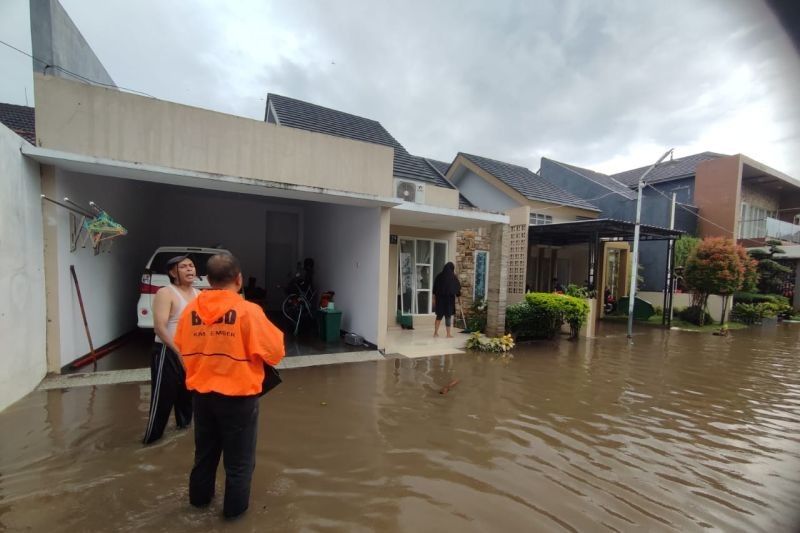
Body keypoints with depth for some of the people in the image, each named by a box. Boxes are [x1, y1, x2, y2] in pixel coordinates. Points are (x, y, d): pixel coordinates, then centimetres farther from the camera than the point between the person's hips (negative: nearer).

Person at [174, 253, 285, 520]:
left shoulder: (191, 310, -6)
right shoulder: (248, 310, -21)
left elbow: (181, 349, 9)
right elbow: (275, 351, -17)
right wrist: (275, 336, 2)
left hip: (201, 393, 5)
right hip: (239, 396, -5)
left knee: (205, 450, 28)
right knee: (239, 456, 17)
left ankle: (199, 496, 48)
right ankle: (235, 506, 33)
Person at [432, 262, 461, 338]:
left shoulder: (439, 276, 2)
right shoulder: (453, 277, -7)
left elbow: (434, 288, 5)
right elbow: (458, 288, 4)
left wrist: (434, 298, 12)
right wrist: (459, 294, 24)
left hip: (439, 298, 3)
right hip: (449, 298, -3)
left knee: (439, 315, 12)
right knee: (448, 316, 4)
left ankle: (435, 332, 13)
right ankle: (448, 334, 10)